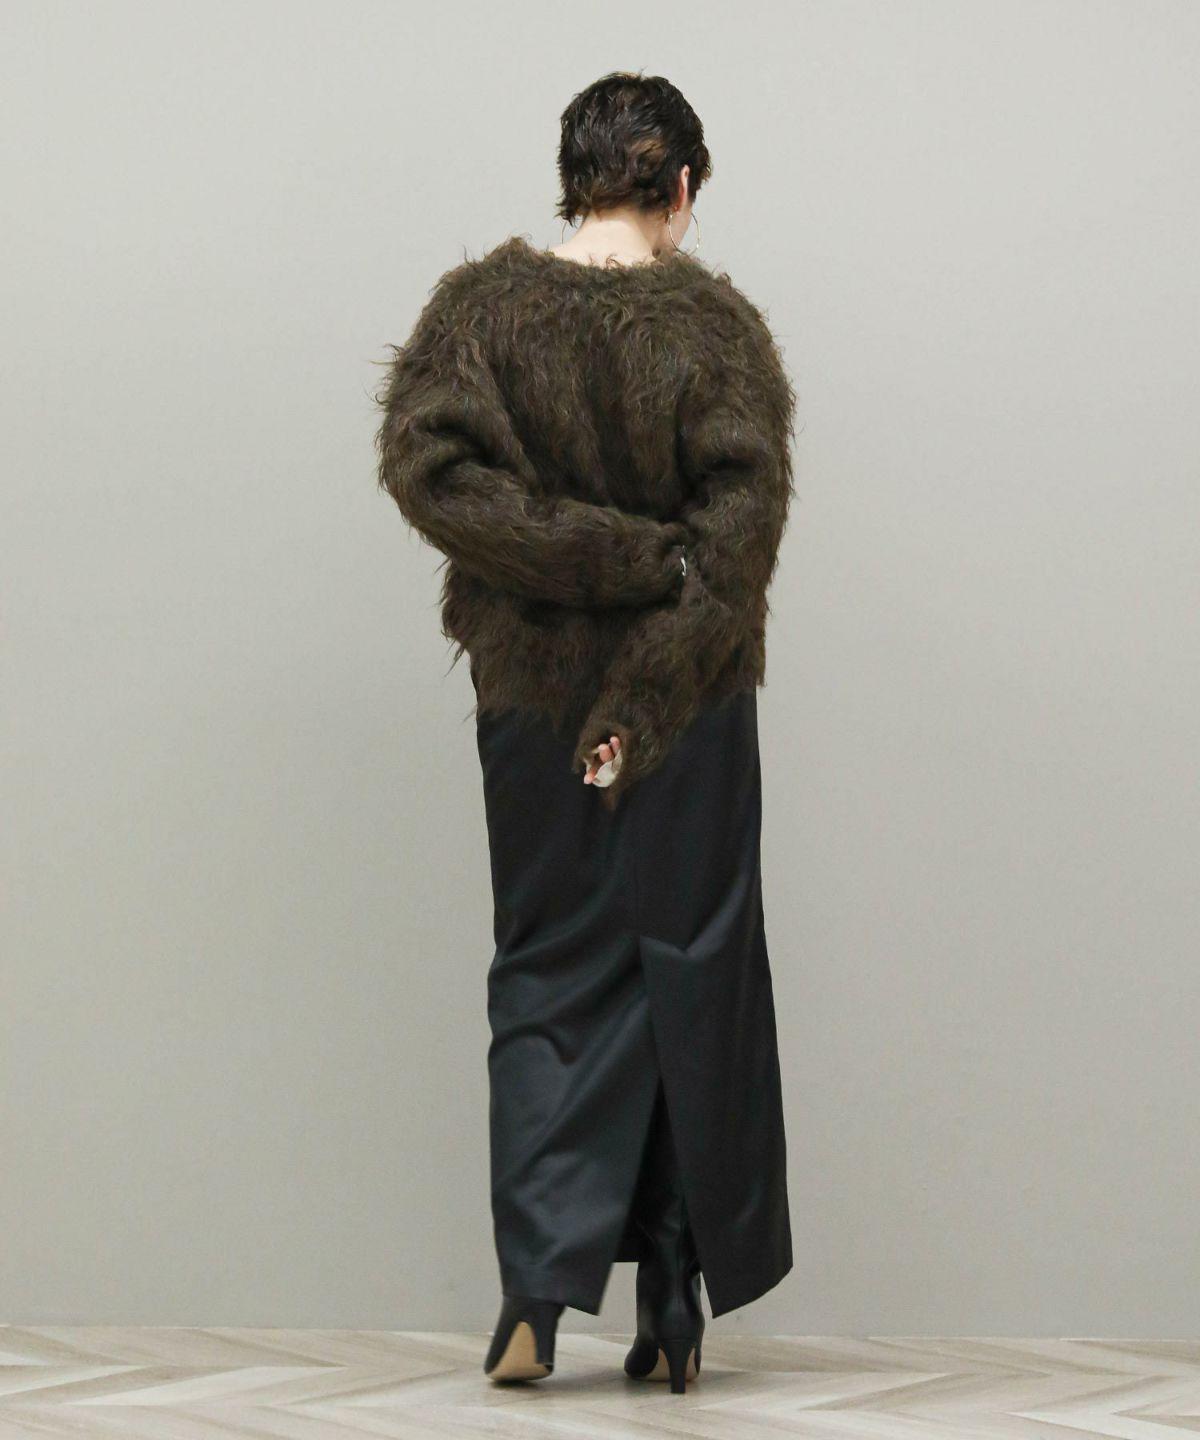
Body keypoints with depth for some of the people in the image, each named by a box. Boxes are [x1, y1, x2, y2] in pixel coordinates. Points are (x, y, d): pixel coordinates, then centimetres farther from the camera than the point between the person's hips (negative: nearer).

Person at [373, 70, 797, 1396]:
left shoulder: (482, 307, -3)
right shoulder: (716, 327, -7)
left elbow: (427, 460, -15)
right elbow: (737, 524, -14)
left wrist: (605, 554, -15)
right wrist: (647, 699, -15)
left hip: (532, 692, 2)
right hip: (691, 710, -1)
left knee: (551, 978, 10)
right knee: (691, 981, 8)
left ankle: (539, 1291, -2)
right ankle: (678, 1308, 12)